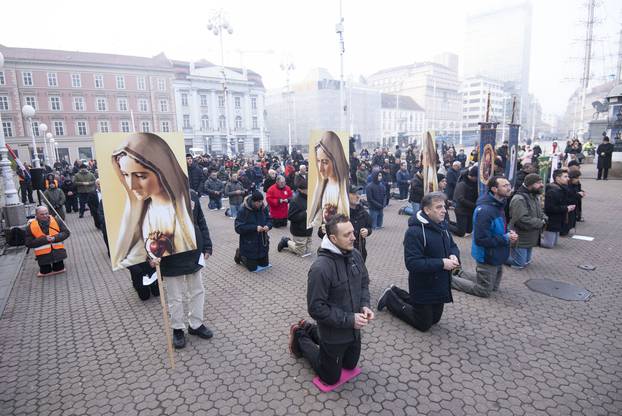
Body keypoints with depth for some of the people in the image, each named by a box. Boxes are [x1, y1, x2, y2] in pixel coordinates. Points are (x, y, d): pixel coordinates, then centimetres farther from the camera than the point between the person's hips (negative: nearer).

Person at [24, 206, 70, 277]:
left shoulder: (56, 221, -6)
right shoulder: (31, 226, -10)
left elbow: (66, 232, -3)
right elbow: (28, 243, -11)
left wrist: (55, 238, -21)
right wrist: (44, 239, -21)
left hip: (58, 252, 1)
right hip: (43, 255, -1)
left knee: (59, 269, 15)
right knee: (45, 272, 11)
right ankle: (45, 270, 45)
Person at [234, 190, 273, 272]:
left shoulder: (263, 208, -5)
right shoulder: (243, 211, -20)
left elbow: (269, 220, 7)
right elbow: (238, 228, -22)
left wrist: (268, 225, -18)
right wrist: (255, 228, -30)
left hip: (262, 243, 5)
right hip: (249, 244, -5)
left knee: (264, 264, 17)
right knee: (253, 268, 7)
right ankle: (240, 254, 32)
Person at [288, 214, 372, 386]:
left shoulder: (355, 255, -10)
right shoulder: (321, 267, -31)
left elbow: (364, 284, 6)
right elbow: (316, 308, -25)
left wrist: (365, 305, -11)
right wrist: (349, 319, -24)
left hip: (354, 330, 6)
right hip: (333, 335, -6)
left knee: (350, 365, 30)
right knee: (331, 378, 17)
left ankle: (310, 329, 37)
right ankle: (301, 336, 30)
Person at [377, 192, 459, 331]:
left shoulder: (441, 225, 1)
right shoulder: (414, 232, -26)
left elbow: (452, 246, 14)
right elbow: (413, 263, -30)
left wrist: (454, 256, -10)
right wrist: (441, 263, -30)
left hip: (441, 286, 8)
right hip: (423, 289, -8)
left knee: (434, 319, 25)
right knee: (423, 325, 8)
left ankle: (396, 293, 34)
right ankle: (391, 298, 23)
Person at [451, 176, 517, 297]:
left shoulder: (498, 205, 4)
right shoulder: (485, 210, -28)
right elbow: (481, 239, -30)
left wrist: (508, 234, -3)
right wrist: (506, 239, -22)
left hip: (496, 256, 9)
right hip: (487, 257, -9)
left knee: (493, 287, 23)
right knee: (484, 291, 5)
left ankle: (460, 275, 29)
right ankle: (449, 278, 13)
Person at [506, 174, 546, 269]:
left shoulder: (535, 197, 8)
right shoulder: (519, 199, -24)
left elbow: (540, 212, 20)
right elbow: (522, 220, -31)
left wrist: (544, 219, -4)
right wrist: (540, 223, -18)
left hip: (530, 238, 10)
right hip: (520, 239, -10)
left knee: (526, 262, 19)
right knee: (519, 264, -4)